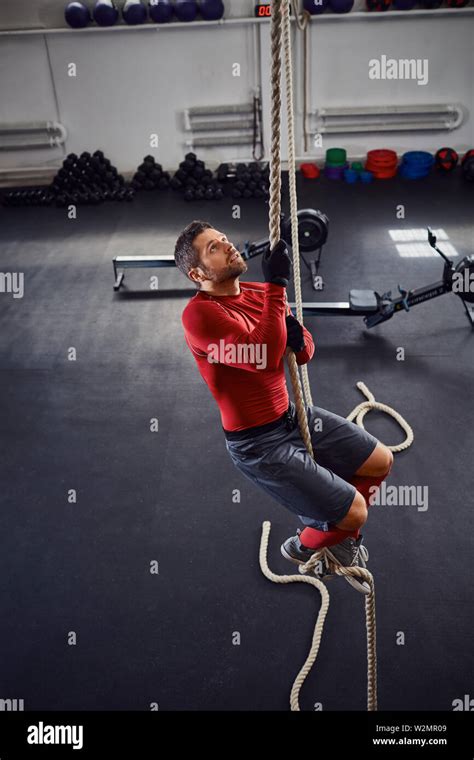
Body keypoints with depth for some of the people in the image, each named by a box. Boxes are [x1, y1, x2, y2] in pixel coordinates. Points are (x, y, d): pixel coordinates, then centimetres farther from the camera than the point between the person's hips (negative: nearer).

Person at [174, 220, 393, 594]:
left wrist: (296, 337, -16)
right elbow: (263, 357, -34)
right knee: (354, 512, -7)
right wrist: (276, 285, -28)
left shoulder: (259, 293, 3)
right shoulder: (200, 314, -22)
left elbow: (305, 352, 8)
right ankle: (305, 545, 27)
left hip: (293, 416, 8)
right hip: (259, 444, -8)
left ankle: (338, 535, 37)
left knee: (381, 462, 15)